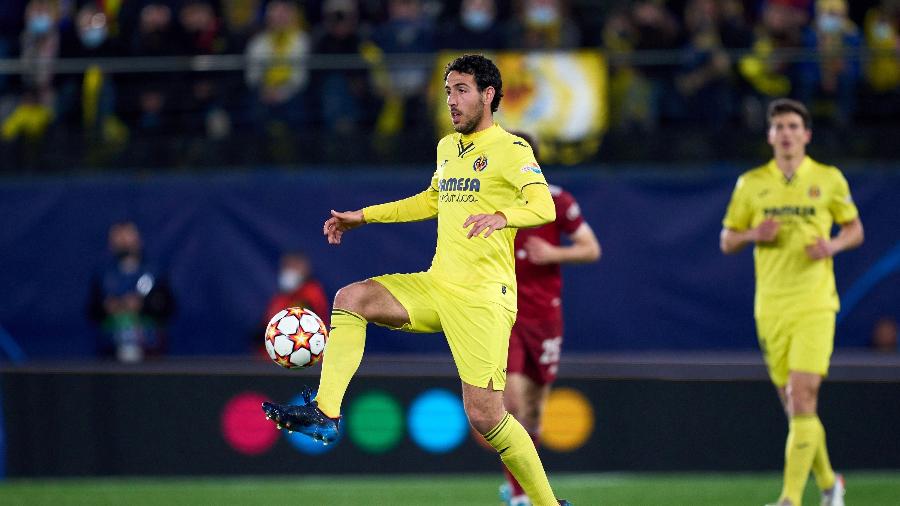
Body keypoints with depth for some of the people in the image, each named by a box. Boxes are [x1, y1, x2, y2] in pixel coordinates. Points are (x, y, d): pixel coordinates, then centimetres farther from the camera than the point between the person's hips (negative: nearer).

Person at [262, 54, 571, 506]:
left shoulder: (511, 150, -8)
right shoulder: (447, 147, 16)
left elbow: (544, 206, -22)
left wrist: (501, 217, -42)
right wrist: (361, 217, 31)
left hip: (483, 297, -7)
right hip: (436, 285, 7)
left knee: (484, 417, -12)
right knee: (351, 299, -11)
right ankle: (325, 413, -16)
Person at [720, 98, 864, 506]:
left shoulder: (829, 180, 3)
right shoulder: (751, 184, 6)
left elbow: (855, 229, 13)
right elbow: (727, 240, 12)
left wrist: (833, 245, -8)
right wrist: (753, 234, -9)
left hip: (815, 305, -3)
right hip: (771, 308, 3)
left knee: (803, 397, -15)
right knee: (793, 406, 6)